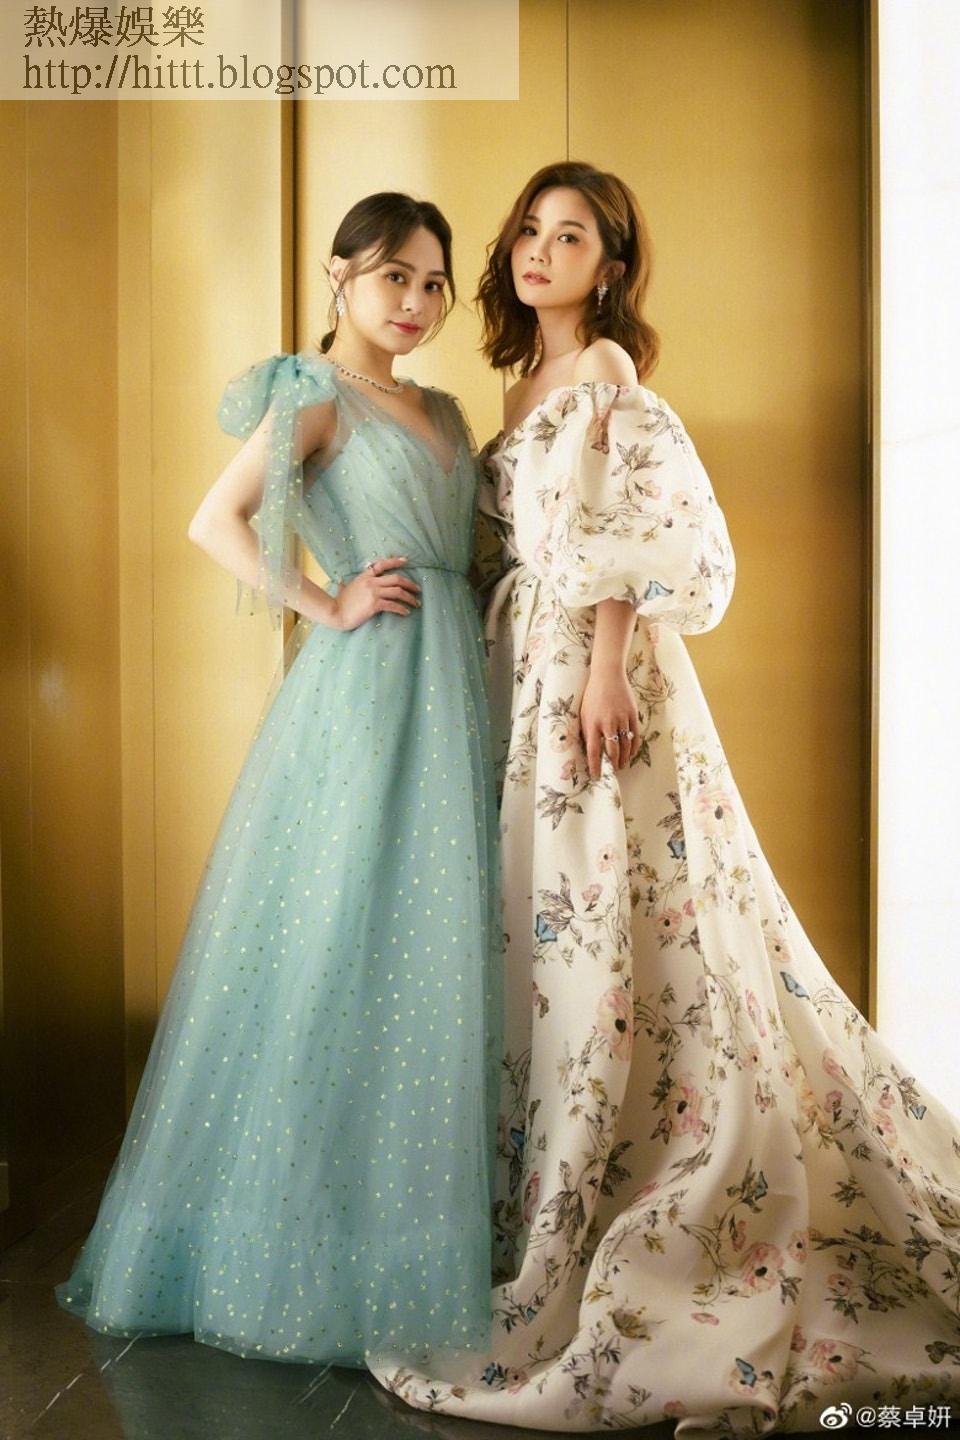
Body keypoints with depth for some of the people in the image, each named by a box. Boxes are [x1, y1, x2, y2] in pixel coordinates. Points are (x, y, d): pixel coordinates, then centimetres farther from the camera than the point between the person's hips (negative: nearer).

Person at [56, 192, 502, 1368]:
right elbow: (215, 523, -14)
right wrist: (327, 607, -12)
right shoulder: (315, 394, -2)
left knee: (435, 944, 8)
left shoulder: (439, 410, 20)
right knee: (346, 944, -4)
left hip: (451, 688, 7)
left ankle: (409, 1222, 19)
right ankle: (309, 1240, 10)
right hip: (366, 689, -7)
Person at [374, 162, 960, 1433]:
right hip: (526, 684, 9)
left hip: (594, 684, -8)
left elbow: (648, 533, -14)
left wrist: (604, 672, -21)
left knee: (614, 937, -6)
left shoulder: (607, 375, -3)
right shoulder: (528, 389, 20)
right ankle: (557, 1242, 18)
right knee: (557, 937, 9)